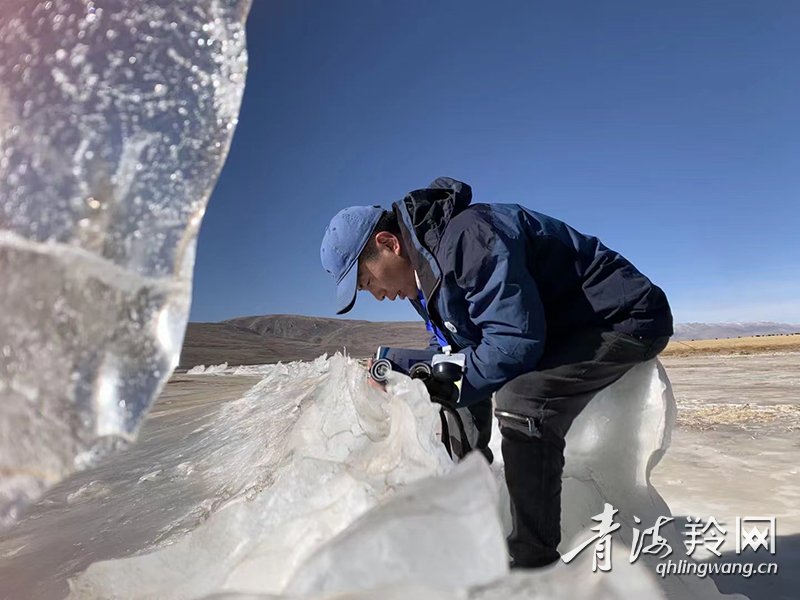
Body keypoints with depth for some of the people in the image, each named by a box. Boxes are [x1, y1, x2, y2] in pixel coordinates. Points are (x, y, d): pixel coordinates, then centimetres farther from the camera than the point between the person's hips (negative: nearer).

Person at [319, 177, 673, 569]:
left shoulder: (466, 236, -27)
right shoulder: (429, 262, 4)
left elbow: (516, 341, -32)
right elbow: (463, 345, 8)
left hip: (623, 316, -10)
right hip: (561, 329, 10)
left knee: (521, 401, -32)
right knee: (467, 397, 9)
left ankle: (533, 562, -15)